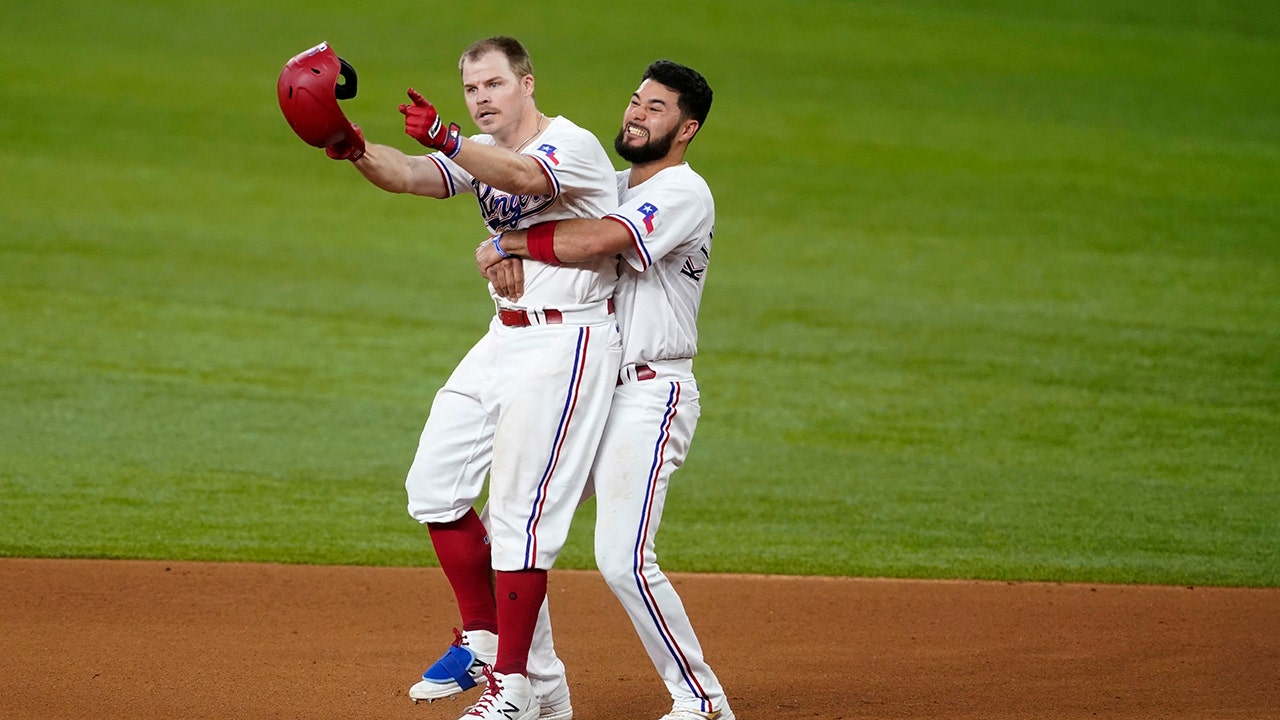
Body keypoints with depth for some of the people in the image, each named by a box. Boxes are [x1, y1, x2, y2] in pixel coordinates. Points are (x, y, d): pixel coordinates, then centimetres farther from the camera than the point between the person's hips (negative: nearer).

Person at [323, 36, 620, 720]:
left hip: (567, 342, -9)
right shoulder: (481, 154, 11)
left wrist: (447, 140, -52)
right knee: (434, 484, 7)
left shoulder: (573, 145, -13)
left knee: (520, 511, -10)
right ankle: (482, 640, 18)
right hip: (505, 338, 9)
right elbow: (409, 175, -7)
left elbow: (526, 177, -36)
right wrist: (357, 150, -29)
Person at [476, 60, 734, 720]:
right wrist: (504, 253, -12)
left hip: (648, 395, -9)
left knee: (622, 559, -19)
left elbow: (593, 241, -26)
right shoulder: (611, 189, 17)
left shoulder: (684, 194, -10)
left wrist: (509, 243, -14)